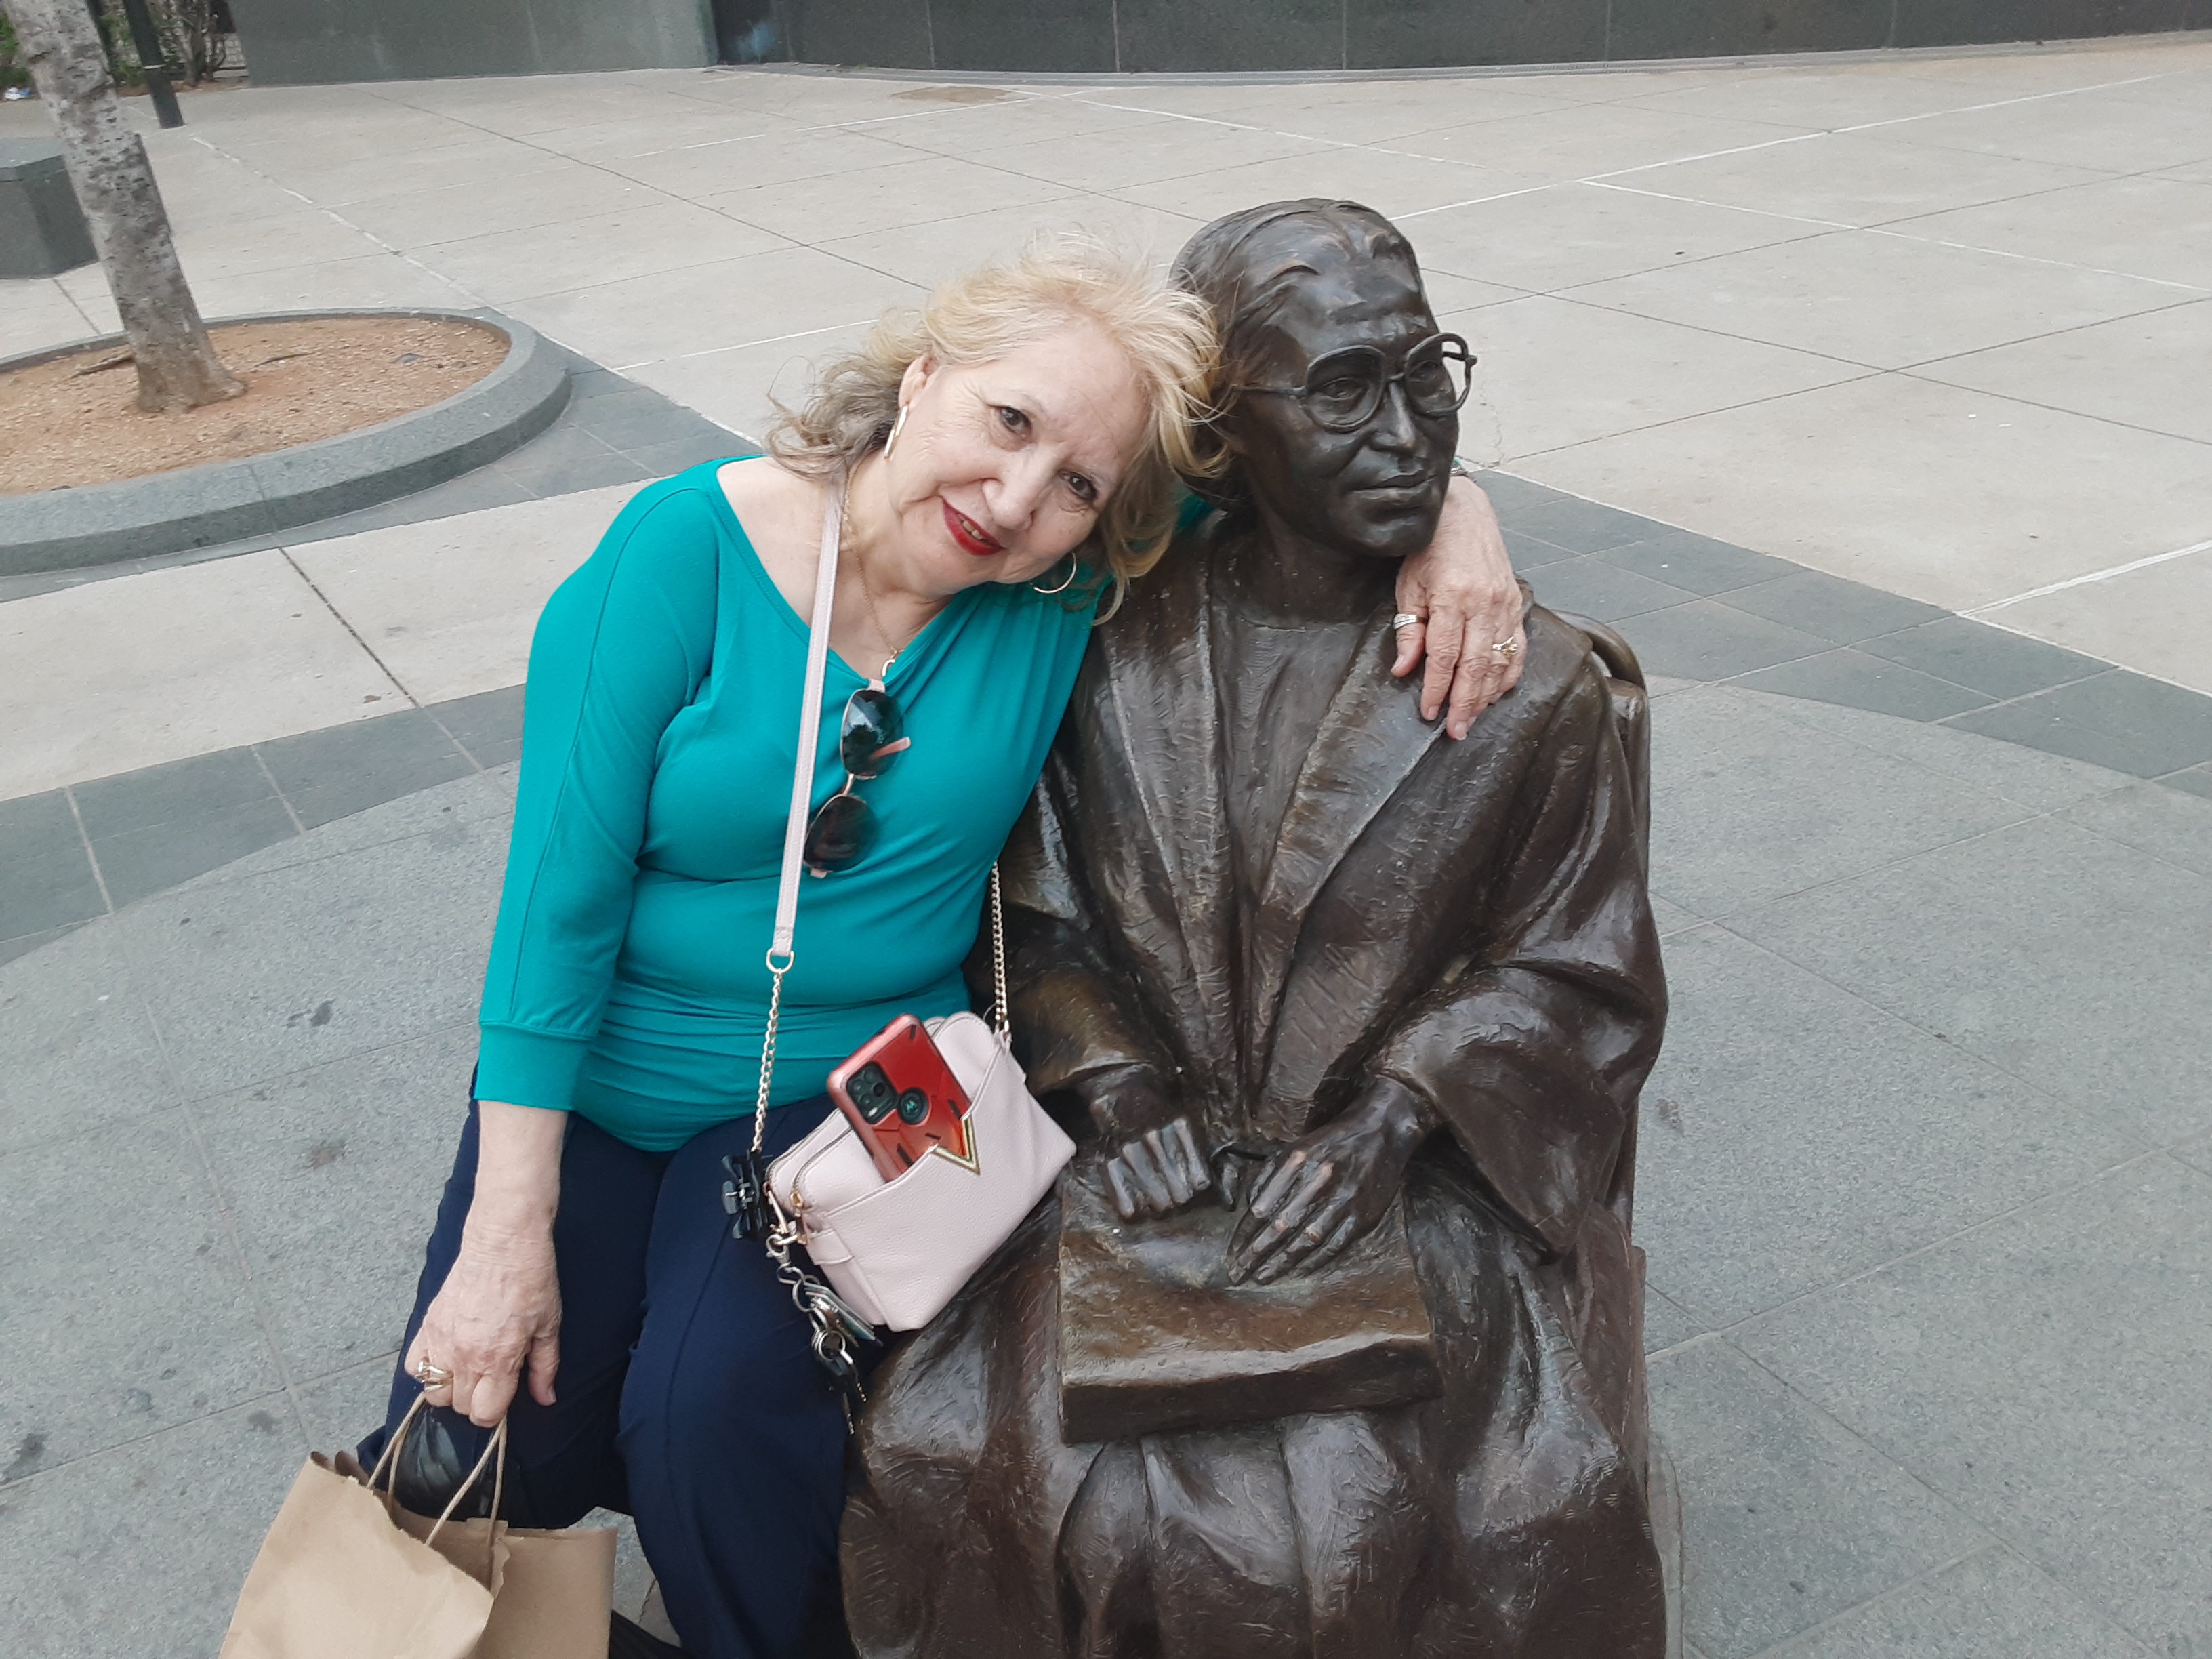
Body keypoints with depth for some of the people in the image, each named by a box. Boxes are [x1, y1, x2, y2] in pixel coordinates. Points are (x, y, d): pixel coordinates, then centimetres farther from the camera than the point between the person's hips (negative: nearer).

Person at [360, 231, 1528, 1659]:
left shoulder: (1075, 584, -13)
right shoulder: (688, 548, -18)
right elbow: (561, 886, -16)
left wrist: (1454, 509, -27)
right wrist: (508, 1233, -16)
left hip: (847, 1092, 0)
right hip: (594, 1078, 1)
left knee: (715, 1422, -21)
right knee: (464, 1472, -6)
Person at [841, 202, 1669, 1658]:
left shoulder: (1540, 694, -6)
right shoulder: (1114, 644, -3)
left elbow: (1575, 976, 0)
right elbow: (1038, 913, 5)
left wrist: (1386, 1120, -14)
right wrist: (1122, 1094, -10)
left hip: (1423, 1188, -1)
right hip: (1148, 1166, 2)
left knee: (1345, 1518, -22)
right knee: (959, 1454, -17)